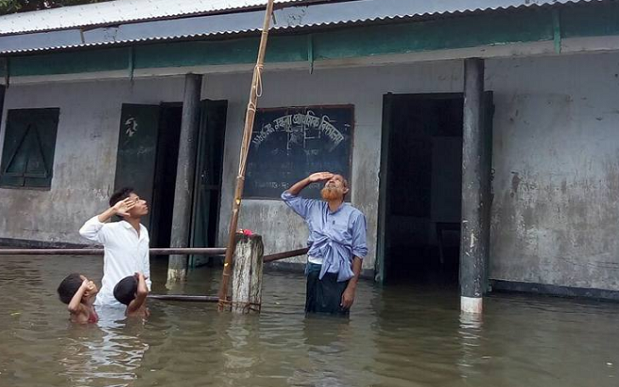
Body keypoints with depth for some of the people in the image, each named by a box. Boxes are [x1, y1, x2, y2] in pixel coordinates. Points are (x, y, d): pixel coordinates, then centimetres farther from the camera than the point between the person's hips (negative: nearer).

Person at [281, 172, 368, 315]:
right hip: (314, 272, 4)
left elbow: (359, 252, -5)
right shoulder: (314, 208, 10)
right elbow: (288, 196, 20)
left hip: (338, 276, -4)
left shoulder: (355, 215, -4)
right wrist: (309, 179, 7)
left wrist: (351, 287, -9)